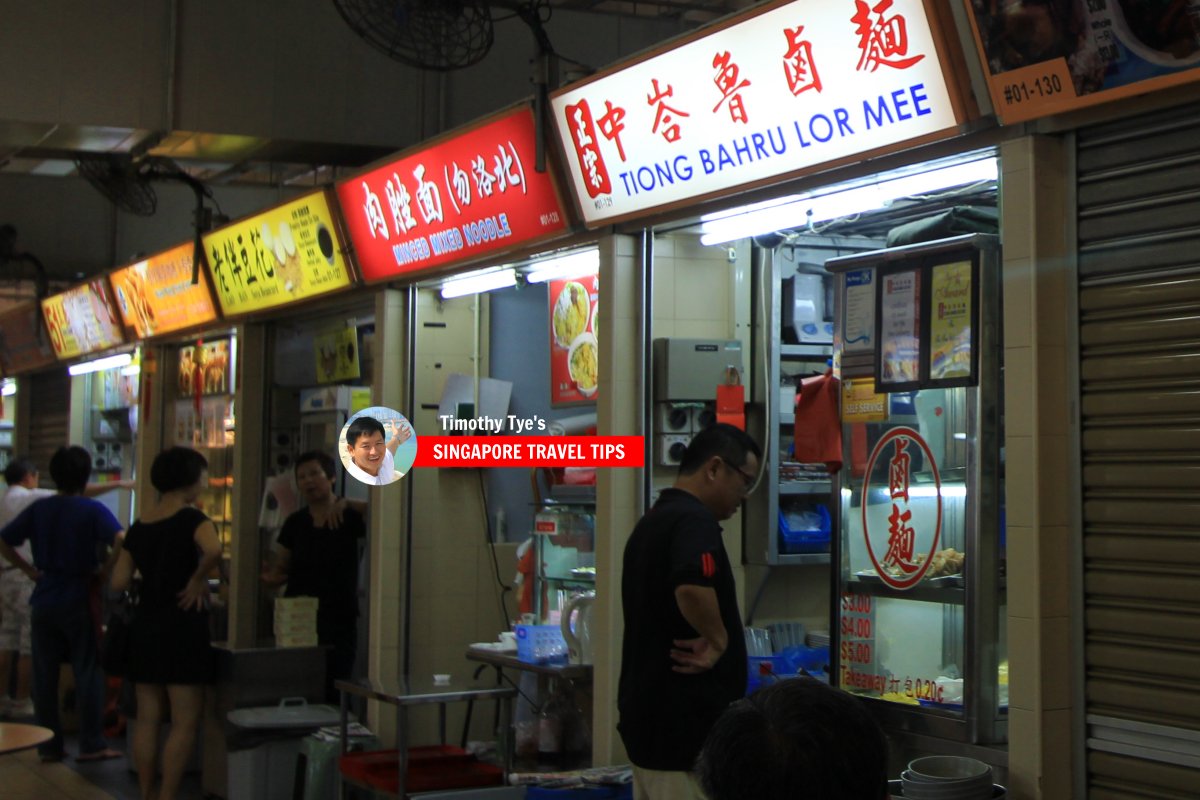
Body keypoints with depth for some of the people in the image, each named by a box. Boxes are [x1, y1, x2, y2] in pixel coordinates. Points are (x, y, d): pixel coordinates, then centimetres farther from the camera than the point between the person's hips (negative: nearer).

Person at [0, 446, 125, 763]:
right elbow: (120, 540, -23)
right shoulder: (92, 510, -8)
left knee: (44, 676, 8)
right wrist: (104, 570, -10)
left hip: (43, 601, 4)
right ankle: (91, 745, 3)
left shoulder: (38, 509, 5)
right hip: (78, 600, -4)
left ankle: (49, 746, 13)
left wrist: (29, 570, 8)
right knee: (88, 673, 3)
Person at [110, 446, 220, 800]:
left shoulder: (139, 526, 9)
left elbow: (118, 582, 6)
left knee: (147, 718, 11)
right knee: (184, 721, -2)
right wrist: (198, 580, -15)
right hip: (183, 625, -7)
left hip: (145, 625, 7)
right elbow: (213, 550, -31)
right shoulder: (191, 519, -10)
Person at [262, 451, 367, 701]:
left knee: (332, 693, -5)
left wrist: (346, 504, -16)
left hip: (338, 621, -3)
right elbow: (280, 570, 14)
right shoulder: (295, 522, 10)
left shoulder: (350, 517, -1)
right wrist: (269, 577, -7)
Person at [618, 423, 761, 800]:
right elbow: (691, 589, -35)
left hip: (647, 711, 10)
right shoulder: (694, 520, -16)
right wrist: (717, 642, -20)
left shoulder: (652, 522, 15)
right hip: (686, 721, -10)